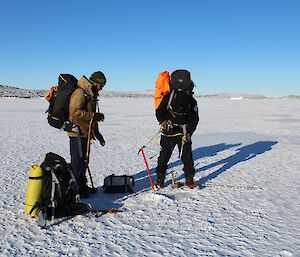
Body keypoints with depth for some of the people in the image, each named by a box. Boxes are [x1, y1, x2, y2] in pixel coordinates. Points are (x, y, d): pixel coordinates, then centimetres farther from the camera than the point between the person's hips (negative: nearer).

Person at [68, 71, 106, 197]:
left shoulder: (91, 95, 17)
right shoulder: (80, 93, -15)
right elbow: (75, 113, -26)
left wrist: (97, 133, 22)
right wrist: (94, 115, -23)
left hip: (86, 133, 10)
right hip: (78, 133, -10)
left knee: (84, 160, 16)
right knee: (77, 161, -4)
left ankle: (82, 185, 28)